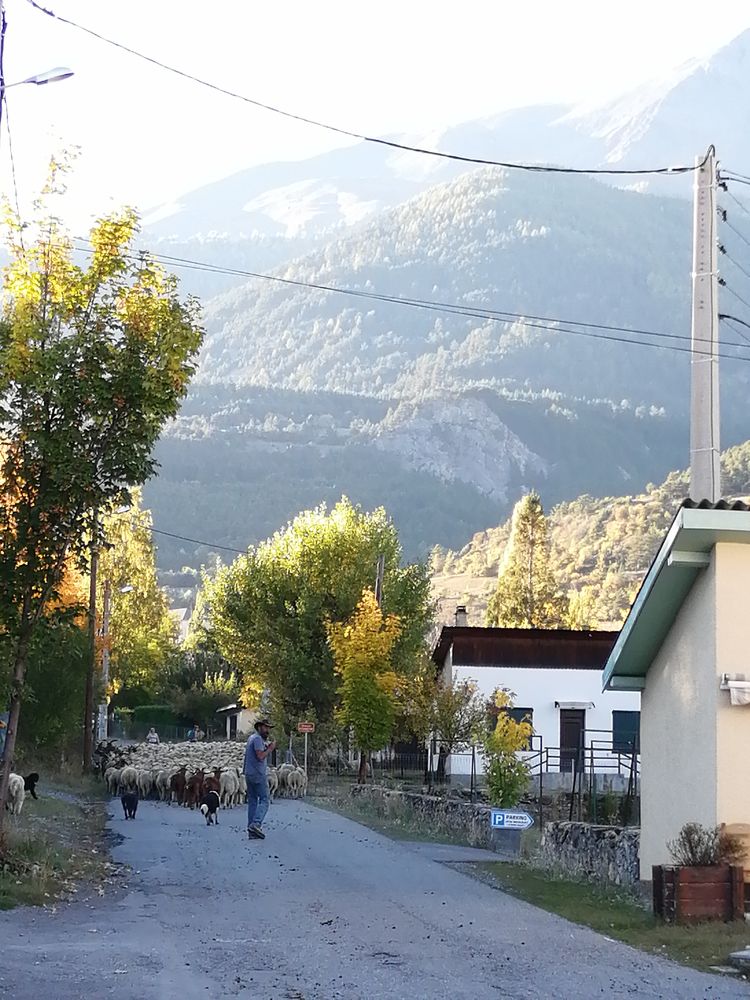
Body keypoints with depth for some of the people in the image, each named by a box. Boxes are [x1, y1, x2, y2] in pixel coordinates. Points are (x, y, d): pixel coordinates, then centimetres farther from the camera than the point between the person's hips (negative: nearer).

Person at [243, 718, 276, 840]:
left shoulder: (252, 738, 21)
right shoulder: (257, 739, -10)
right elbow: (260, 756, -20)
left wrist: (267, 748, 8)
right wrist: (270, 749, -9)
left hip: (249, 774, 9)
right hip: (258, 774, -9)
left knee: (252, 801, 8)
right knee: (264, 800, -9)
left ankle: (251, 830, 5)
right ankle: (256, 823, -24)